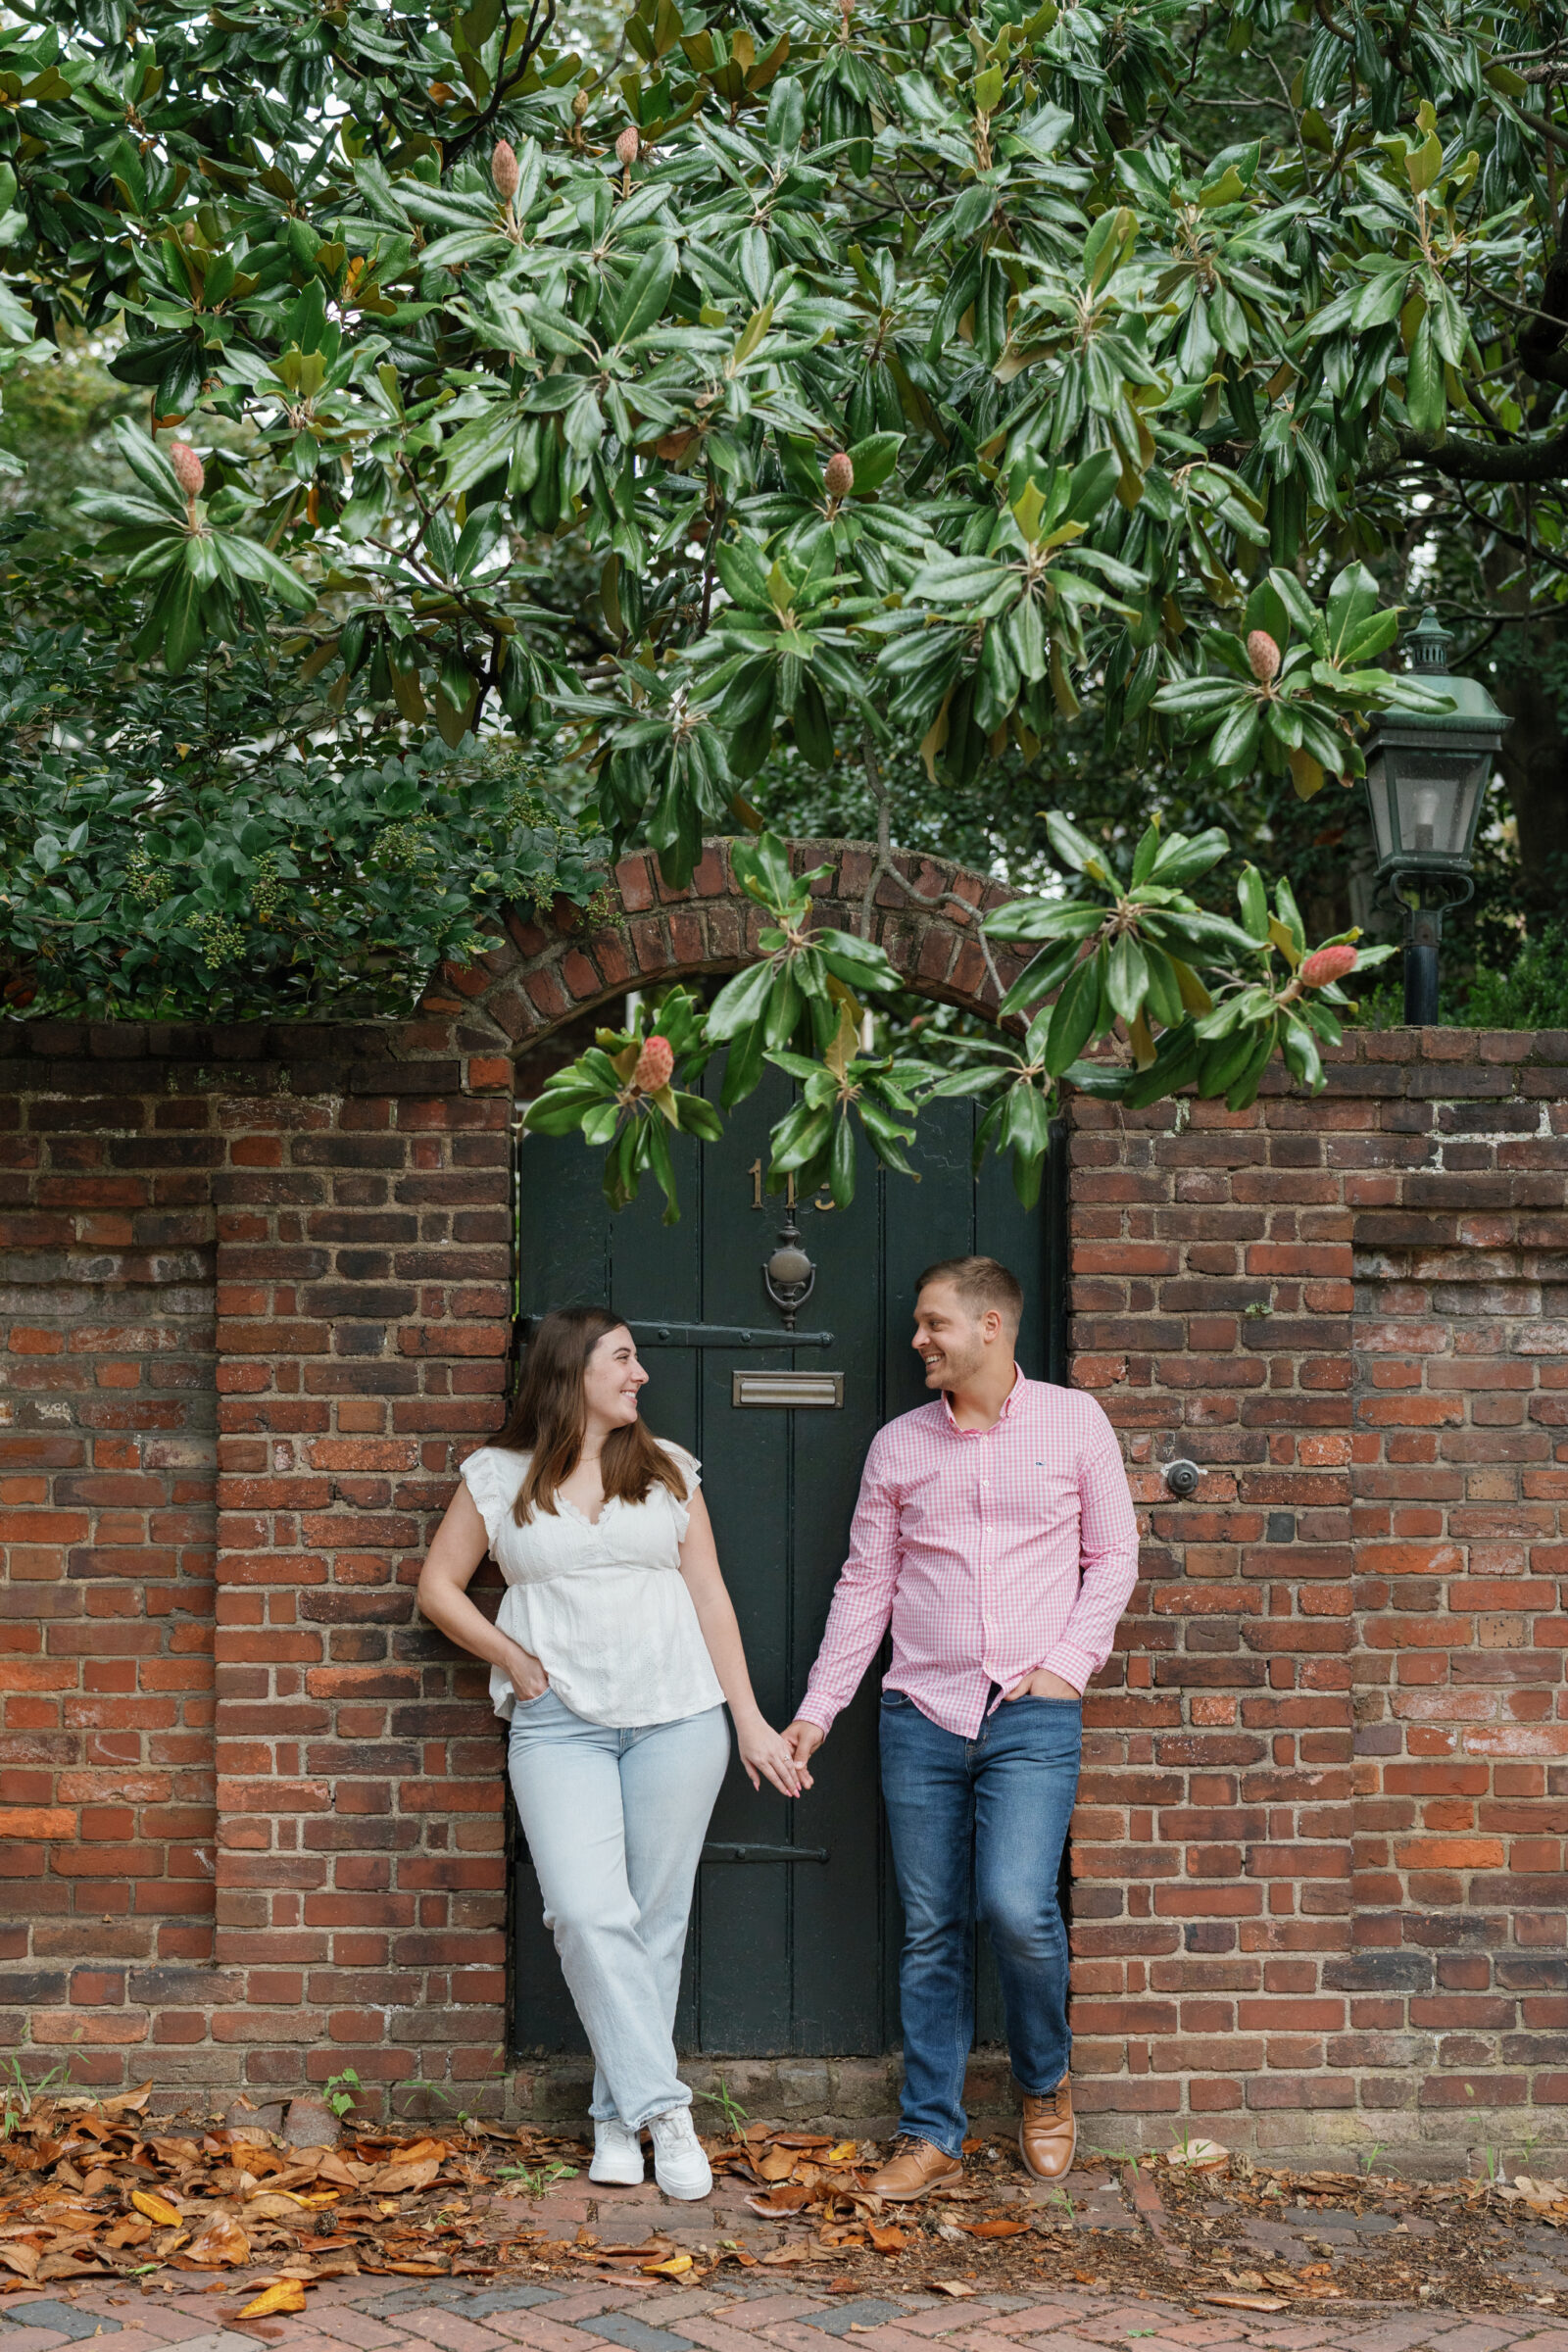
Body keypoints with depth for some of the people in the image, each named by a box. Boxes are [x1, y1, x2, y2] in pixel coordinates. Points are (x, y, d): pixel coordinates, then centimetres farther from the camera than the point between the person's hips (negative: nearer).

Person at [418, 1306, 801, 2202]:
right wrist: (515, 1662, 1)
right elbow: (438, 1587, 11)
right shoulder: (499, 1478, 5)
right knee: (590, 1916, -15)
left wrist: (751, 1720, 8)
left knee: (656, 1919, 2)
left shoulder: (667, 1469, 10)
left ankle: (619, 2115, 11)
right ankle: (663, 2109, -11)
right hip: (560, 1725, -2)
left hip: (677, 1716, 2)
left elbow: (710, 1597, 11)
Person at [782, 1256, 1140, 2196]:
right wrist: (817, 1710, 7)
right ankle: (932, 2134, 14)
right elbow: (865, 1584, 11)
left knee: (1017, 1904, -17)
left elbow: (1114, 1555, 7)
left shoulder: (1073, 1422, 3)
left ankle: (1047, 2082, 10)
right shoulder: (898, 1446, 8)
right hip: (923, 1713, 3)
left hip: (1033, 1714, -3)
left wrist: (1068, 1663, -5)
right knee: (932, 1929, 4)